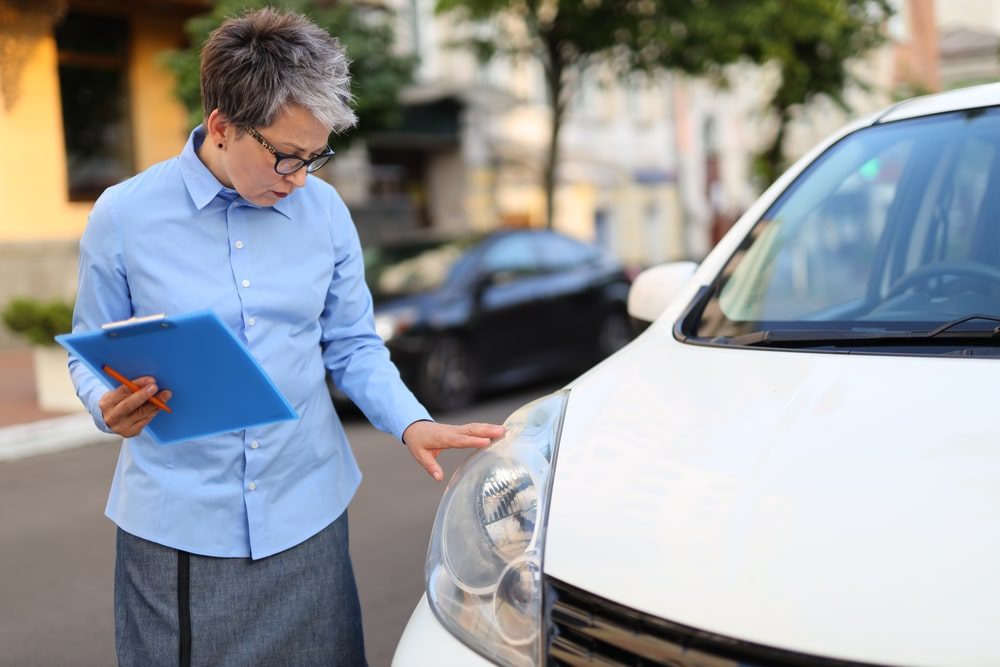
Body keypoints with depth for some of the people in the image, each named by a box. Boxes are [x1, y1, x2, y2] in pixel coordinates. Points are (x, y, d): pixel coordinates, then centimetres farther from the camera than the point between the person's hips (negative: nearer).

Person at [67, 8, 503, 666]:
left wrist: (412, 423, -9)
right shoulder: (124, 215, -6)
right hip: (176, 523, -2)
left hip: (307, 513, 2)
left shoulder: (326, 211, 0)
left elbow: (353, 346, 6)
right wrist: (110, 405, -19)